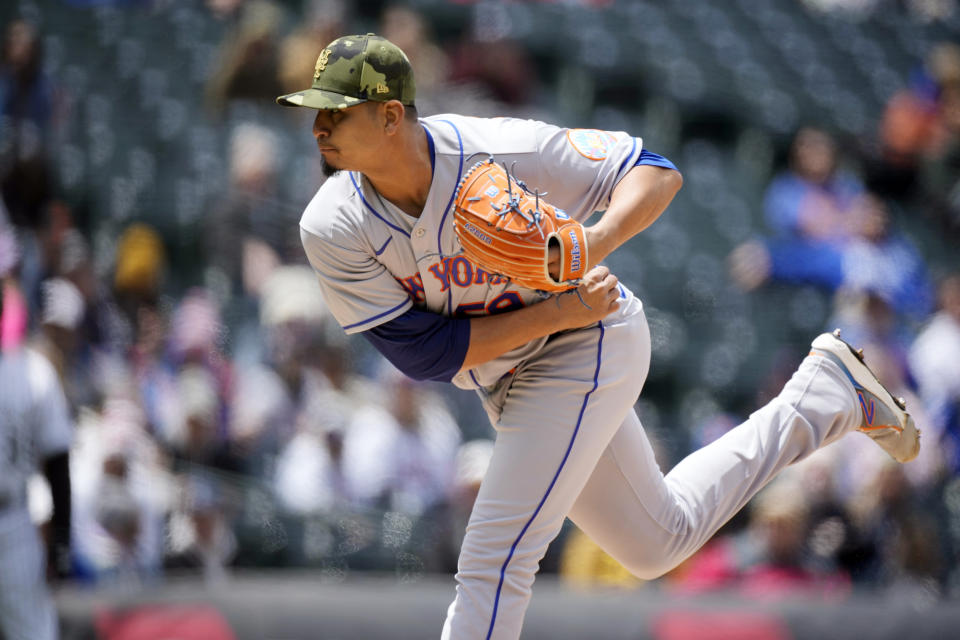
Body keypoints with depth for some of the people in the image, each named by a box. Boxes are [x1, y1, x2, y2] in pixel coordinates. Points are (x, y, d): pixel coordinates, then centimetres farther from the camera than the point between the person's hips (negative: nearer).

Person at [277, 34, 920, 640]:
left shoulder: (501, 153, -29)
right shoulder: (332, 229, -20)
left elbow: (657, 171, -18)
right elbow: (421, 352, -19)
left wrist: (595, 244, -38)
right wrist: (557, 311, -26)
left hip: (588, 345, -6)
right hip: (508, 382, 6)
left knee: (496, 556, -16)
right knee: (659, 543, 21)